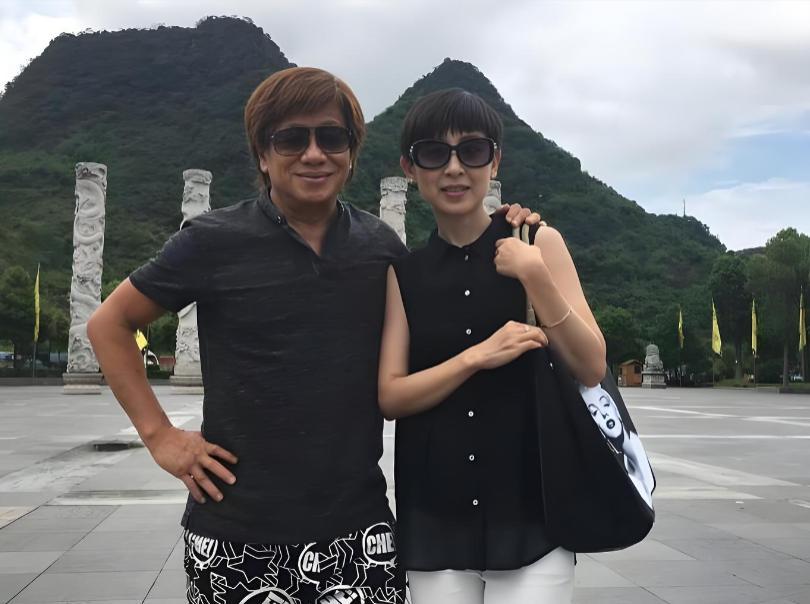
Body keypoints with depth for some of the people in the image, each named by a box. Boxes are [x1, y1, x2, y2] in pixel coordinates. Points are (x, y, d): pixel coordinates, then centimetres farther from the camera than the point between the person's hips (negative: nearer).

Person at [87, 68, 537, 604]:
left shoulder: (381, 245, 3)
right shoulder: (215, 241, -5)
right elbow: (109, 323, 5)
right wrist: (160, 435, -3)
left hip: (359, 527, 2)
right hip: (238, 537, -2)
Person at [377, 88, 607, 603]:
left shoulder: (539, 243, -1)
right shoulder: (402, 273, 4)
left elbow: (592, 368, -5)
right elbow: (390, 397, -3)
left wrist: (534, 276, -17)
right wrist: (478, 355, -17)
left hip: (531, 512, -1)